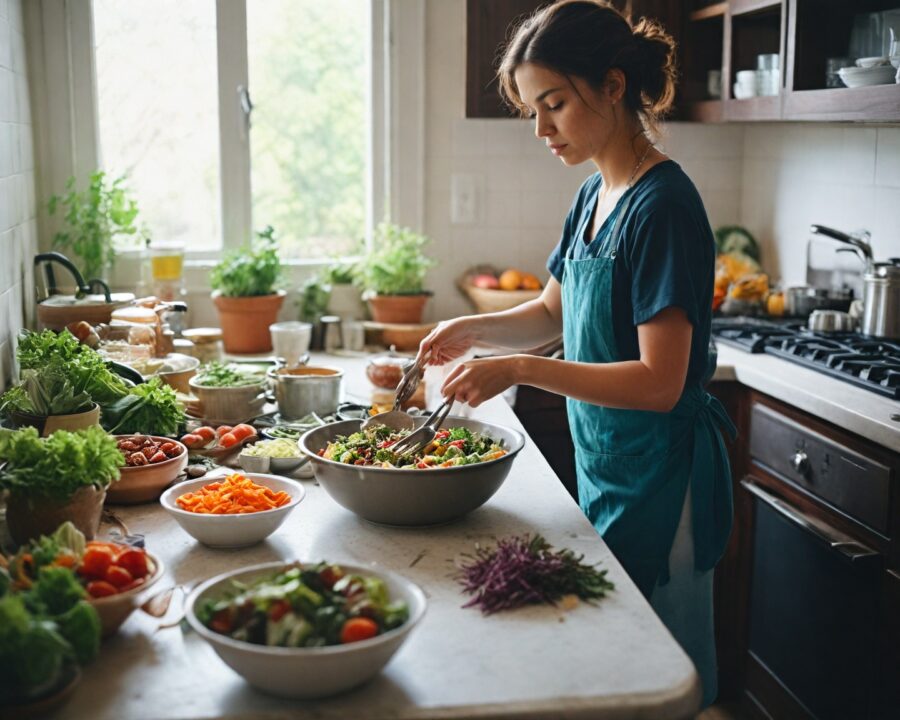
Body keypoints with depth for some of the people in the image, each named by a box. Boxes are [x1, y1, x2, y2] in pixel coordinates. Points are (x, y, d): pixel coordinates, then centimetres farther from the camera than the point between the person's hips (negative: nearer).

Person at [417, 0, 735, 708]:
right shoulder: (595, 196, 6)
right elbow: (555, 311, 18)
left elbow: (659, 382, -24)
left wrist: (521, 369, -28)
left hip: (661, 484, -8)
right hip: (604, 469, 9)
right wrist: (476, 328, -1)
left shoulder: (663, 205, -20)